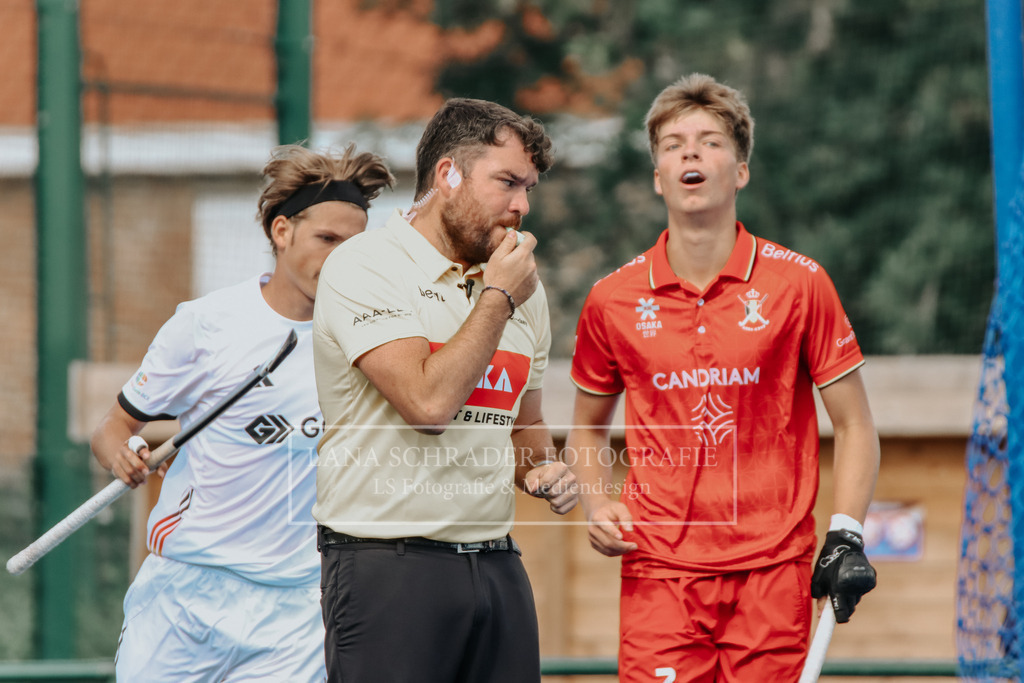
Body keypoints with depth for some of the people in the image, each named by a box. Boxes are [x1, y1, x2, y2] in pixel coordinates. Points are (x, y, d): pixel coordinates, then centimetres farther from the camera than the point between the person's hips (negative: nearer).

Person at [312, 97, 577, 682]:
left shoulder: (526, 292, 16)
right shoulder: (365, 268, -7)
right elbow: (428, 402, -20)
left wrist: (541, 471, 6)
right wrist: (497, 298, -9)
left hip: (496, 563, 7)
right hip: (387, 565, -6)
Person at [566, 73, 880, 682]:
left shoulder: (799, 284, 0)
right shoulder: (613, 300, 5)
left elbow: (854, 426, 6)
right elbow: (587, 428, 20)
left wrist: (847, 536, -6)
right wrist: (596, 505, 2)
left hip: (774, 569, -1)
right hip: (658, 571, 1)